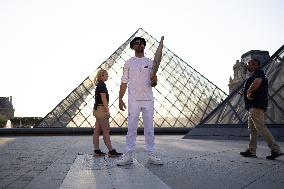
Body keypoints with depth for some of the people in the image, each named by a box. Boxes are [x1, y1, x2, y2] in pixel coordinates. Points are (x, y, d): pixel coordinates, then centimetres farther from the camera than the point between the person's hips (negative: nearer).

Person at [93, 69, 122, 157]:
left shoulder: (99, 85, 16)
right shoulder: (102, 85, -13)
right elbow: (104, 99, -18)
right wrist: (107, 110, -18)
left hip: (97, 109, 10)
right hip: (101, 109, -10)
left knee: (97, 131, 9)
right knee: (106, 130, -6)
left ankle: (96, 150, 13)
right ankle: (111, 151, -1)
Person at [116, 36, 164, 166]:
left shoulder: (150, 62, 12)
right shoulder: (129, 63, 8)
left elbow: (153, 84, 12)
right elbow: (124, 82, 6)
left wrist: (154, 81, -13)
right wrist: (120, 99, -3)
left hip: (148, 100, 2)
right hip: (133, 100, -2)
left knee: (149, 129, 5)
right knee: (131, 128, -1)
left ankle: (151, 156, 11)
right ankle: (128, 156, 5)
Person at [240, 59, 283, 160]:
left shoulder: (258, 72, -4)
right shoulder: (254, 75, 27)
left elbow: (257, 82, -25)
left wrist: (249, 91, -12)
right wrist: (249, 93, 11)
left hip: (256, 105, -11)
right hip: (253, 106, 11)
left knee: (261, 127, -13)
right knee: (252, 128, 10)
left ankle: (276, 150, -12)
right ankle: (251, 151, 13)